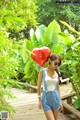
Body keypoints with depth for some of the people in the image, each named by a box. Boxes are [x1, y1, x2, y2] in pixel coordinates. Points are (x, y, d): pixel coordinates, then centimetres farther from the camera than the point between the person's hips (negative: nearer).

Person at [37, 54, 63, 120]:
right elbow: (39, 86, -3)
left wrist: (60, 101, 10)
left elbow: (57, 87, 11)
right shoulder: (42, 71, -7)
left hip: (55, 98, 4)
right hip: (46, 98, -4)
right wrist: (39, 100, -5)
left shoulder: (57, 73, 5)